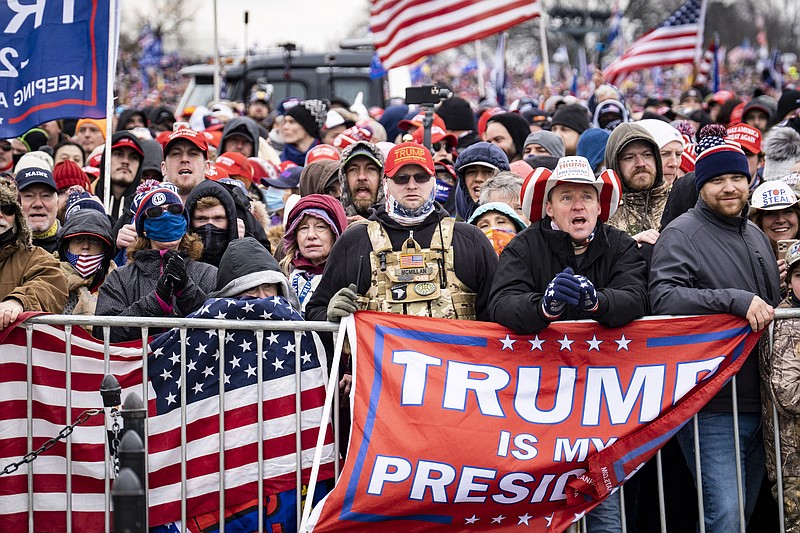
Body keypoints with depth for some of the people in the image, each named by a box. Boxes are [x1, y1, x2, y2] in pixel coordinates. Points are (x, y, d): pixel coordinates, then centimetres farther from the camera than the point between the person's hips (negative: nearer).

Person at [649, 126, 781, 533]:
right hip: (711, 407, -8)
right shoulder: (681, 235, -8)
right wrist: (736, 300, -28)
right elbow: (663, 298, -24)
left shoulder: (755, 235, 18)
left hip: (757, 404, 8)